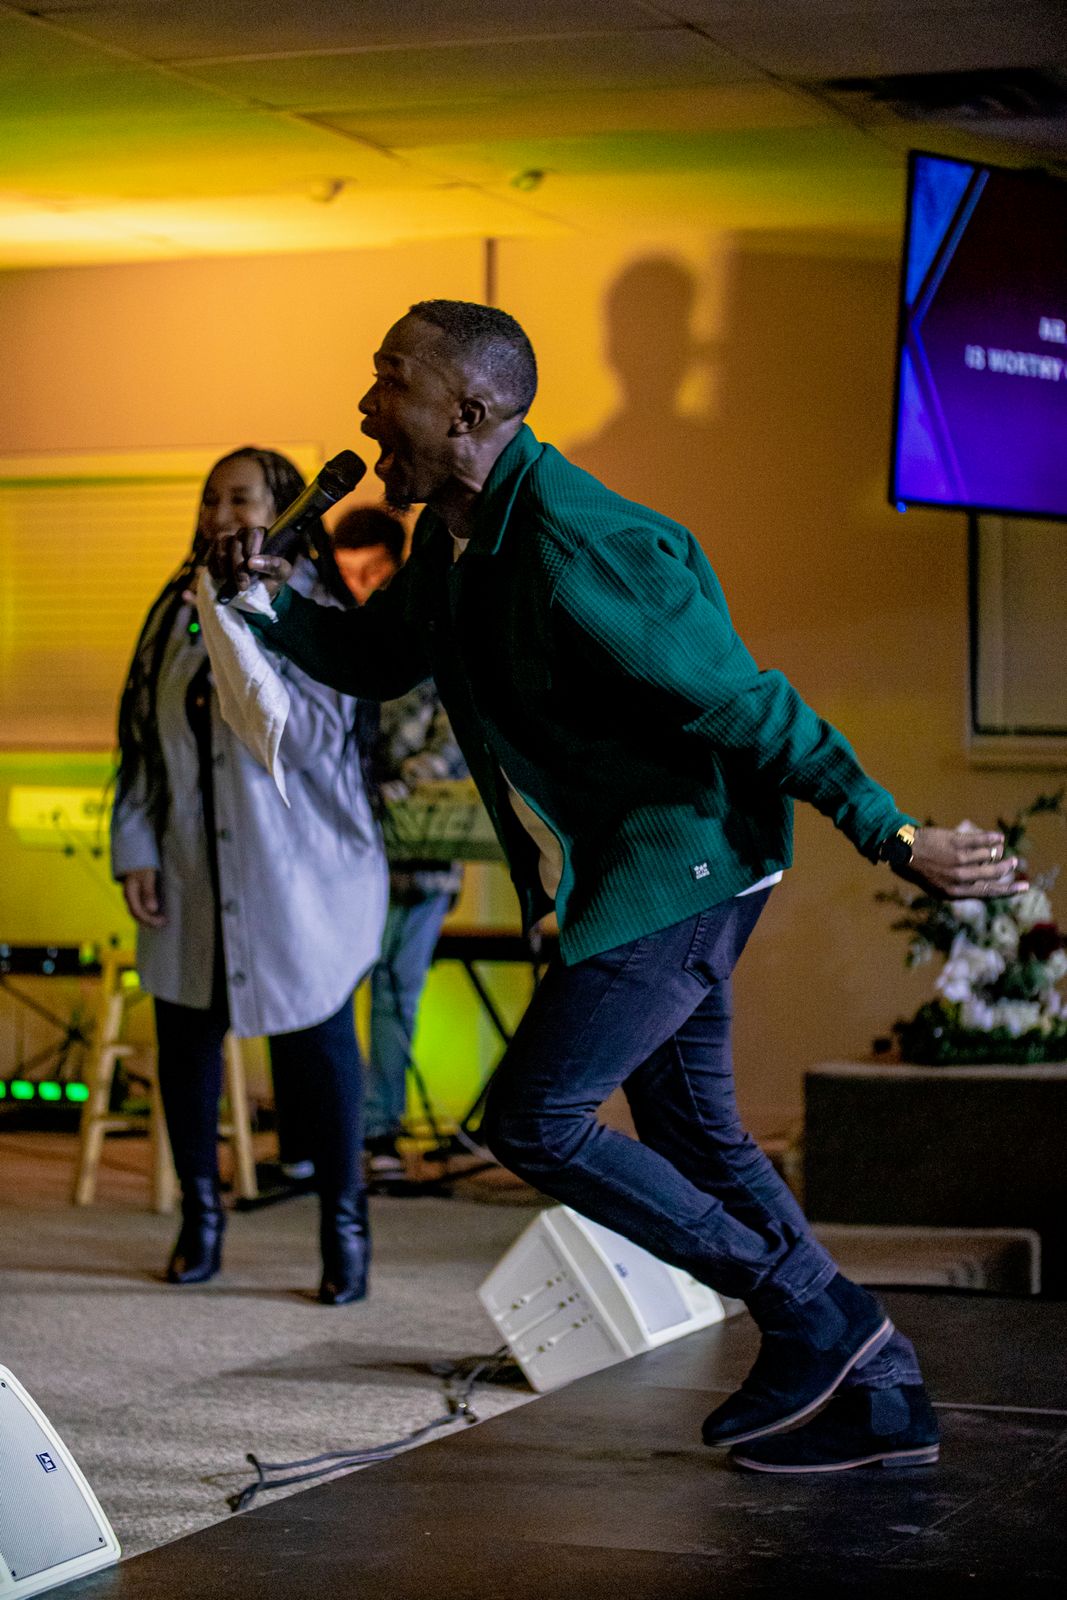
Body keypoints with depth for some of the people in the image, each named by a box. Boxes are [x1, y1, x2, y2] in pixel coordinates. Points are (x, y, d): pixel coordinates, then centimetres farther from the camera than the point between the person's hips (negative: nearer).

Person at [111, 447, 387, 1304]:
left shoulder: (313, 608, -4)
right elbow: (141, 733, 12)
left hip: (299, 874, -5)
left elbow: (322, 736, -16)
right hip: (193, 872, 5)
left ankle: (344, 1224, 9)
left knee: (317, 1043, -3)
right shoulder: (179, 607, 10)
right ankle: (200, 1215, 22)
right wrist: (135, 849, 5)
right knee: (185, 1038, 7)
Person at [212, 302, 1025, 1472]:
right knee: (689, 1131, 14)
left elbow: (749, 706, -25)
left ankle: (812, 1315, 2)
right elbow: (372, 658, 20)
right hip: (618, 876, 10)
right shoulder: (451, 540, 5)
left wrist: (892, 838, -24)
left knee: (534, 1122, -7)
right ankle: (874, 1395, 22)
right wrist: (273, 600, -1)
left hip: (680, 867, -10)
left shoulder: (579, 554, -26)